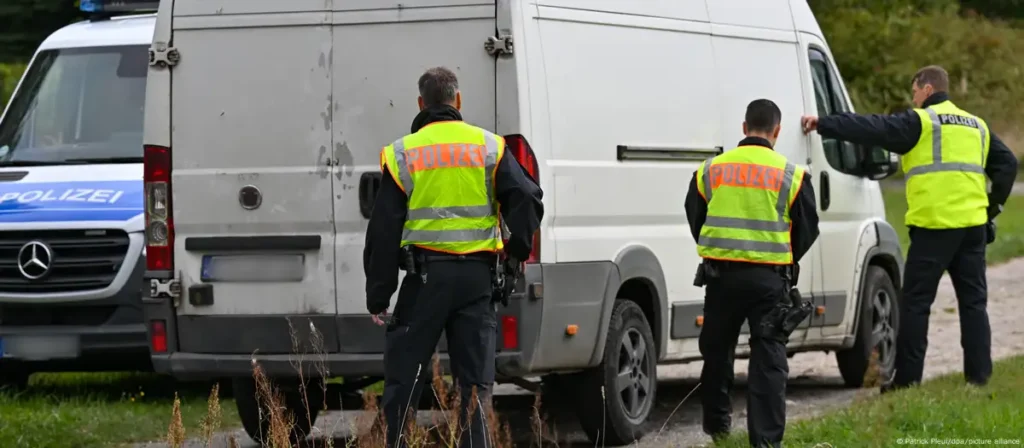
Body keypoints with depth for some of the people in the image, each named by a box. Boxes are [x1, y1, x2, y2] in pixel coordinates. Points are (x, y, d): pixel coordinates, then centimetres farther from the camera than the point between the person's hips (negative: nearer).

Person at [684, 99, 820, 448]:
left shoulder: (711, 170, 5)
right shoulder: (791, 175, -2)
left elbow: (695, 220, 13)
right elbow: (807, 228, 4)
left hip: (721, 274, 2)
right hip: (768, 278, -2)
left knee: (716, 350, 19)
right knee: (769, 359, 1)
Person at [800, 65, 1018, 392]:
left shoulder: (920, 122, -3)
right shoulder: (977, 126, 18)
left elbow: (874, 128, -10)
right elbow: (1007, 164, 19)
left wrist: (823, 125, -8)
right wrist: (993, 206, 22)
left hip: (934, 224, -6)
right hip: (973, 225, 6)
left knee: (915, 303, 1)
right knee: (973, 301, 10)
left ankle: (907, 378, 1)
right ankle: (979, 375, 8)